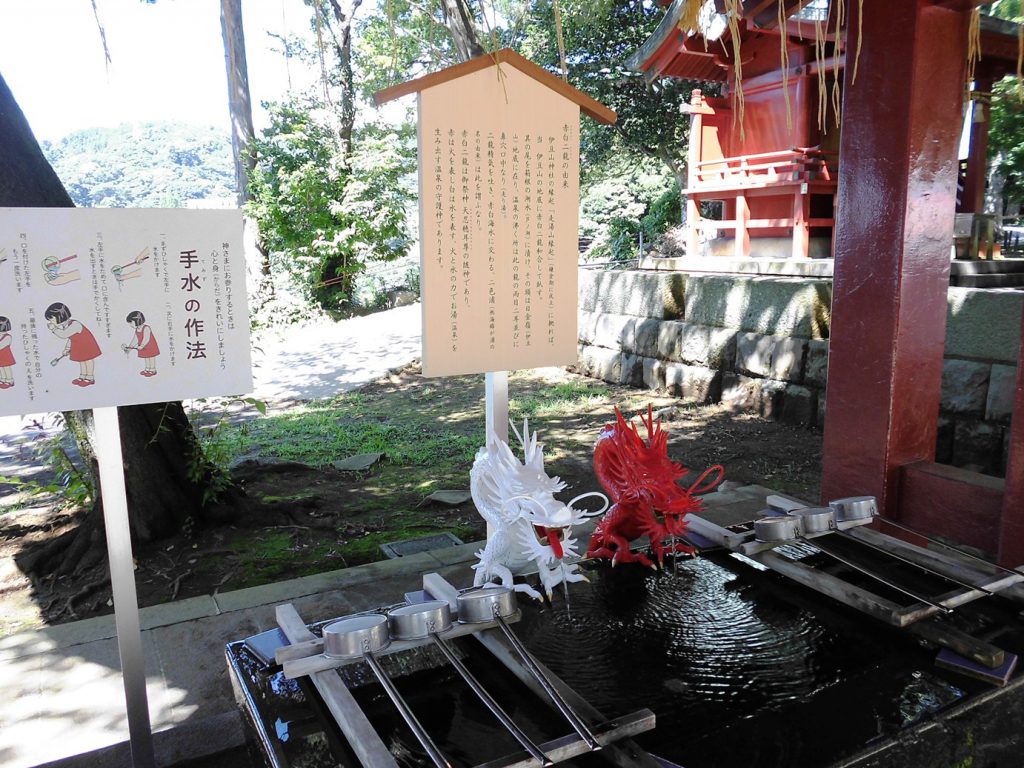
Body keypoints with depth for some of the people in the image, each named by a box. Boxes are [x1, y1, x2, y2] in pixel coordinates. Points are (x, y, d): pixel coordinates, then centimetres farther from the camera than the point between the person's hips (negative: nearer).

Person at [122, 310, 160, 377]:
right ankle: (147, 369, 29)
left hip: (150, 347, -8)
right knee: (146, 357, 17)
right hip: (144, 348, 8)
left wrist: (141, 346, -37)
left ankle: (153, 370, 9)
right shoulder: (137, 330, 3)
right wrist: (130, 346, 6)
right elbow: (135, 339, 9)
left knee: (151, 357, 1)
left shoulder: (146, 328, -24)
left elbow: (146, 338, -31)